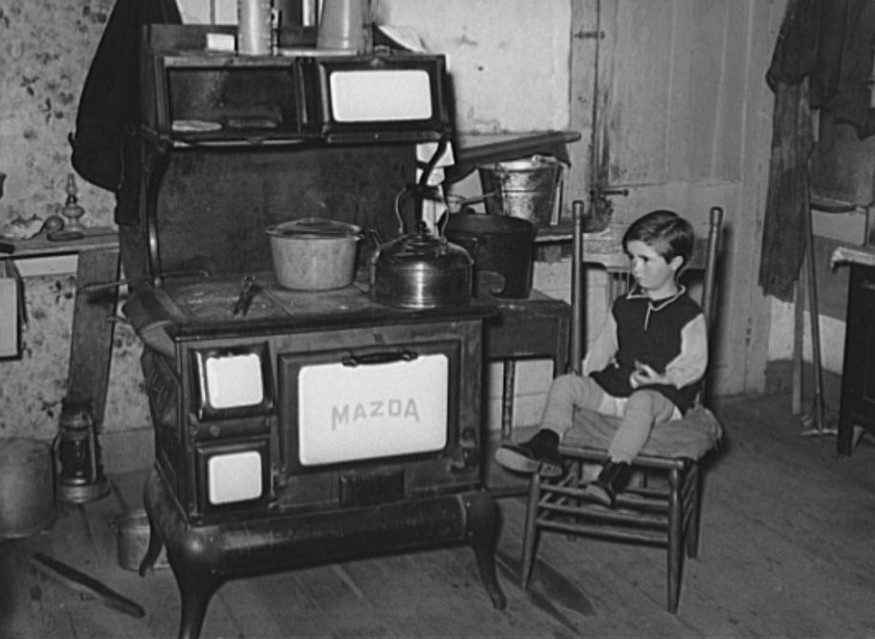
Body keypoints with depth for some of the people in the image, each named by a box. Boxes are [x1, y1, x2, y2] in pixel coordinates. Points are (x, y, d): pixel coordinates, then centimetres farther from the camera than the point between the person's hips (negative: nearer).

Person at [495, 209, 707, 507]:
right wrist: (589, 374, 6)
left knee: (641, 401, -41)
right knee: (564, 383, -14)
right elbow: (603, 347, 20)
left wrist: (665, 378, -21)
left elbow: (694, 364, -5)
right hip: (613, 387, 6)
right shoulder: (623, 307, 14)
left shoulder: (688, 315, -3)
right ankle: (545, 446, -25)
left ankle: (614, 471, -47)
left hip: (663, 396, -6)